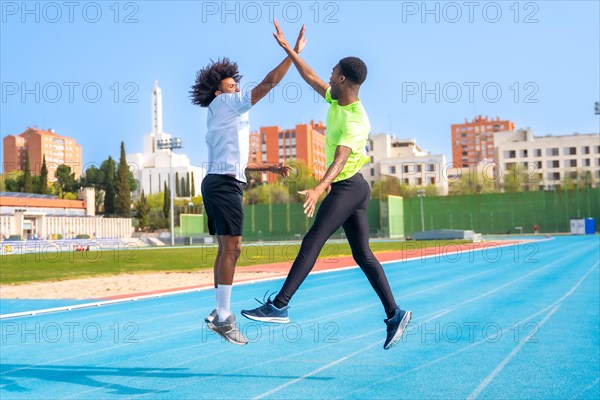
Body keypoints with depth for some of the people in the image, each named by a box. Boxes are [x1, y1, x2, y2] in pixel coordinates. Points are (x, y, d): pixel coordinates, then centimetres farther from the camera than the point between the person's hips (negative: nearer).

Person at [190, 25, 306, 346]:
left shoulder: (226, 118, 24)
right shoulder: (226, 104, -3)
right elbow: (268, 83, -9)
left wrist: (270, 168, 23)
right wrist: (293, 53, -4)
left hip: (219, 183, 10)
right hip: (224, 185, -10)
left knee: (227, 249, 11)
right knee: (231, 248, -12)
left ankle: (220, 311, 15)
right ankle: (222, 318, -13)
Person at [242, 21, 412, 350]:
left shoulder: (355, 120, -20)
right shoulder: (337, 100, 7)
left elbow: (340, 159, -33)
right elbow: (311, 77, 21)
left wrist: (318, 189, -47)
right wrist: (287, 48, 23)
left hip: (347, 187, -10)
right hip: (350, 188, 10)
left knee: (311, 244, -13)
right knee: (363, 255, 7)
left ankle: (279, 306, -14)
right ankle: (394, 314, 7)